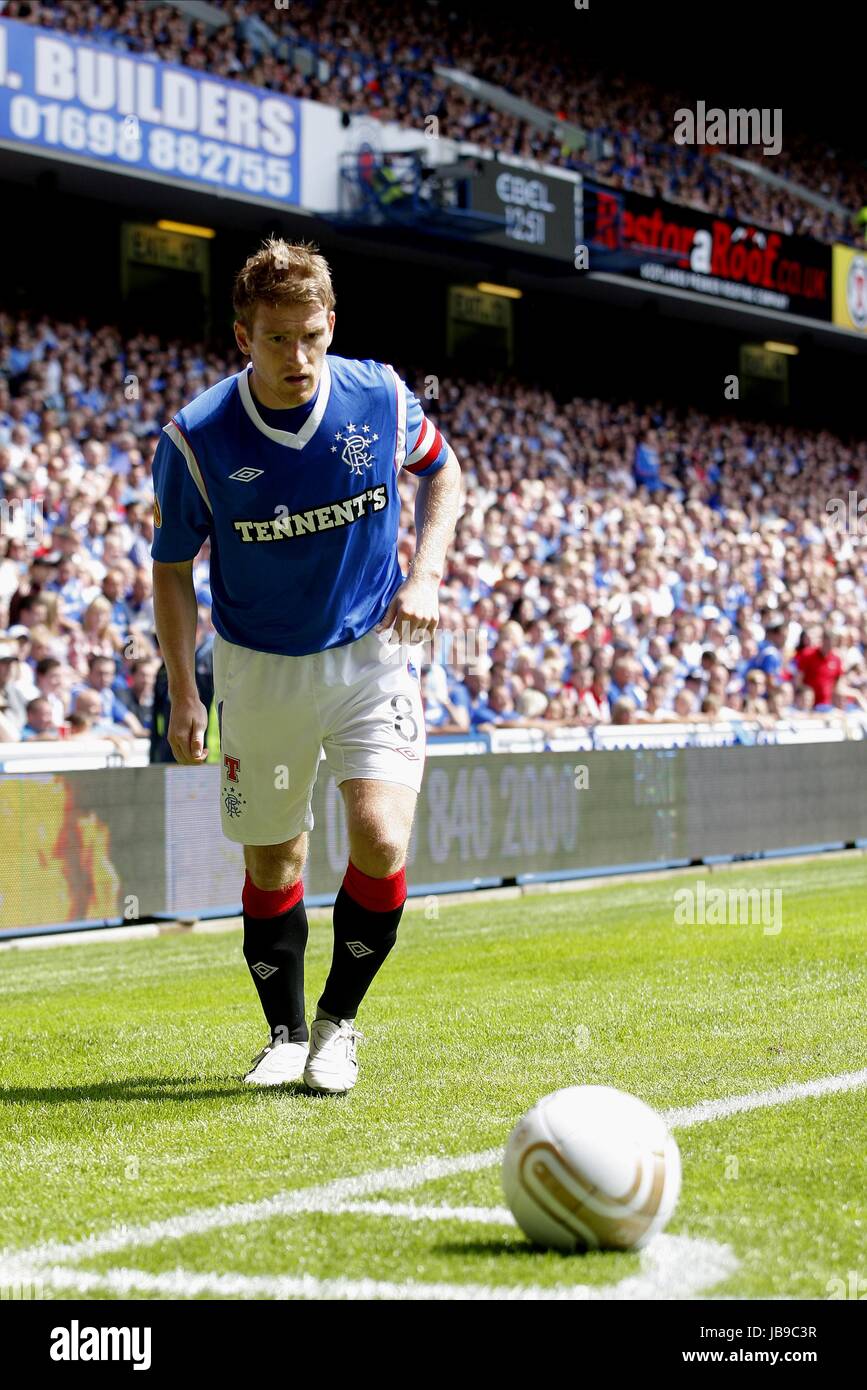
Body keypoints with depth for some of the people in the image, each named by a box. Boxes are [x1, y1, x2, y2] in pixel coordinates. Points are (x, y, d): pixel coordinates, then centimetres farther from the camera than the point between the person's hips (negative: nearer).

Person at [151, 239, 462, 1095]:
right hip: (258, 669, 0)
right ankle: (285, 1036, 28)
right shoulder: (195, 439, -16)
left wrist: (425, 576, -4)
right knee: (271, 863, 8)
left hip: (370, 654, 0)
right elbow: (172, 567, -2)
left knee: (380, 840, -16)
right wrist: (182, 694, -7)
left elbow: (441, 472, 10)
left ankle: (339, 1022, 6)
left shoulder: (379, 398, -12)